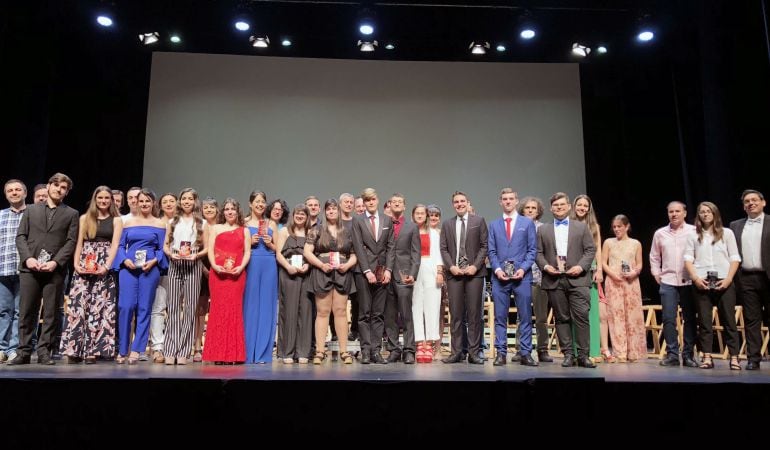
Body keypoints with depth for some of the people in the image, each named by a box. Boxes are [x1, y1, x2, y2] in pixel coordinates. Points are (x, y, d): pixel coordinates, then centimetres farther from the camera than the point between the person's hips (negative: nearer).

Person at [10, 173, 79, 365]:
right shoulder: (31, 209, 17)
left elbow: (71, 242, 2)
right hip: (30, 268, 1)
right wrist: (27, 258, -7)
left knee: (51, 313, -1)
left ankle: (44, 352, 5)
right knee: (26, 312, 2)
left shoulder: (71, 214, 11)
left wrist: (55, 262, -11)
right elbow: (20, 236, 10)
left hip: (55, 270, -1)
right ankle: (24, 352, 8)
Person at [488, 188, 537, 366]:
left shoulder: (527, 223, 9)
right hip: (500, 276, 1)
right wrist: (497, 269, -6)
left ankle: (525, 353, 8)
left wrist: (523, 268, -9)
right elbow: (491, 251, 9)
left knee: (525, 316, 1)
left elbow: (532, 249, 4)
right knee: (500, 317, 2)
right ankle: (500, 353, 8)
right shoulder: (493, 224, 13)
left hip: (522, 276, -1)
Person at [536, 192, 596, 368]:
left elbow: (590, 250, 6)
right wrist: (545, 266, -8)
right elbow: (538, 253, 10)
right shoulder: (543, 229, 14)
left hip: (577, 278, -1)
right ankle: (568, 354, 10)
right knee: (562, 318, 4)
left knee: (581, 316, -7)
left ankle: (583, 355, 0)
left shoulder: (581, 227, 12)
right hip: (554, 280, 1)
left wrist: (581, 266, -9)